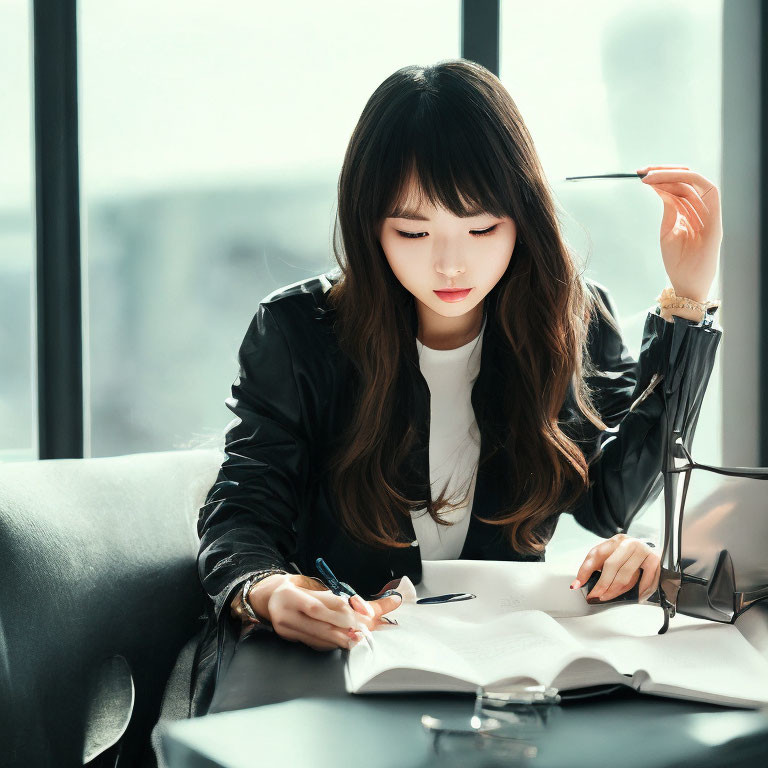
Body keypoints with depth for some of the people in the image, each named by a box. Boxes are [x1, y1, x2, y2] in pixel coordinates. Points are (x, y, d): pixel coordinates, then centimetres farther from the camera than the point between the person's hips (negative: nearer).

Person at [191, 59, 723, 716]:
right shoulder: (297, 332, -7)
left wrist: (687, 298, -14)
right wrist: (267, 593, -33)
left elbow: (614, 500, -10)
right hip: (326, 653, -1)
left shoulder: (575, 321, -2)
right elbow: (240, 510, -7)